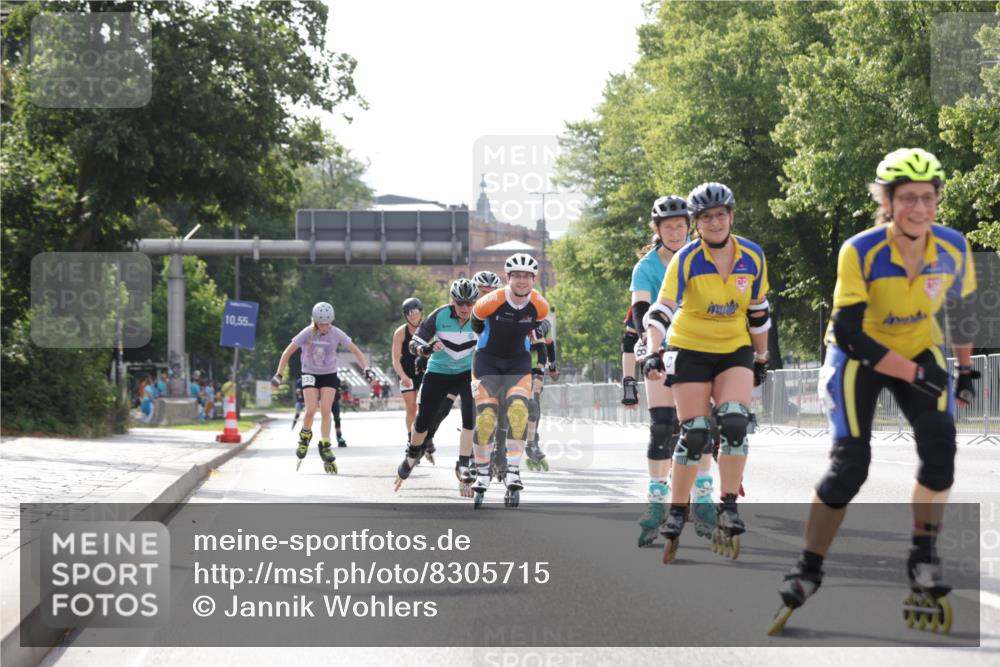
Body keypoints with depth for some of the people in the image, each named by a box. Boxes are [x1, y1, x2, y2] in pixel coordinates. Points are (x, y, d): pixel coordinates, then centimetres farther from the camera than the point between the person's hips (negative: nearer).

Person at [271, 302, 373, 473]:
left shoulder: (336, 334, -14)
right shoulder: (307, 334, -17)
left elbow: (355, 351, -6)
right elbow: (288, 352, -9)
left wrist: (366, 369, -18)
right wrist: (279, 375, -13)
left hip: (329, 375, 1)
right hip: (310, 374, -1)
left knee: (326, 410, -11)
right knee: (311, 410, -16)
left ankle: (325, 446, -1)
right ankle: (305, 436, 13)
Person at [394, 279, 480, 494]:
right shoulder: (441, 315, -22)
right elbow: (414, 343, -20)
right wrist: (425, 349, -43)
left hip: (468, 372, 0)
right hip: (439, 372, 0)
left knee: (471, 417, -20)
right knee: (423, 419, 6)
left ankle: (463, 465, -9)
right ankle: (412, 455, 36)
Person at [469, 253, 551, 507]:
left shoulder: (540, 306, -14)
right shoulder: (492, 302, -23)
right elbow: (476, 320, -1)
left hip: (519, 361, 2)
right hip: (488, 359, -2)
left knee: (518, 410, -21)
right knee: (485, 417, -13)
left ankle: (513, 472, -18)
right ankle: (482, 474, 5)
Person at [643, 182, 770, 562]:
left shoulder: (752, 257, -6)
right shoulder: (686, 260, -16)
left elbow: (758, 312, 7)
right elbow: (661, 310, -24)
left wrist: (761, 359, 12)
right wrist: (654, 353, -38)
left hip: (735, 350, 2)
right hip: (690, 349, -2)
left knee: (735, 422, -18)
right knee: (694, 434, -6)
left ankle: (728, 509, -10)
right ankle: (677, 513, 8)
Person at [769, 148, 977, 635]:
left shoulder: (953, 249, -18)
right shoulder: (859, 253, -29)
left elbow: (960, 308, 3)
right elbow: (849, 333, -29)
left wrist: (966, 369, 10)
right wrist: (914, 375, -33)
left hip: (920, 351, 3)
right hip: (858, 357, -3)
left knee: (940, 444, -20)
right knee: (849, 465, -16)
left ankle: (923, 557, -4)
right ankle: (807, 570, -1)